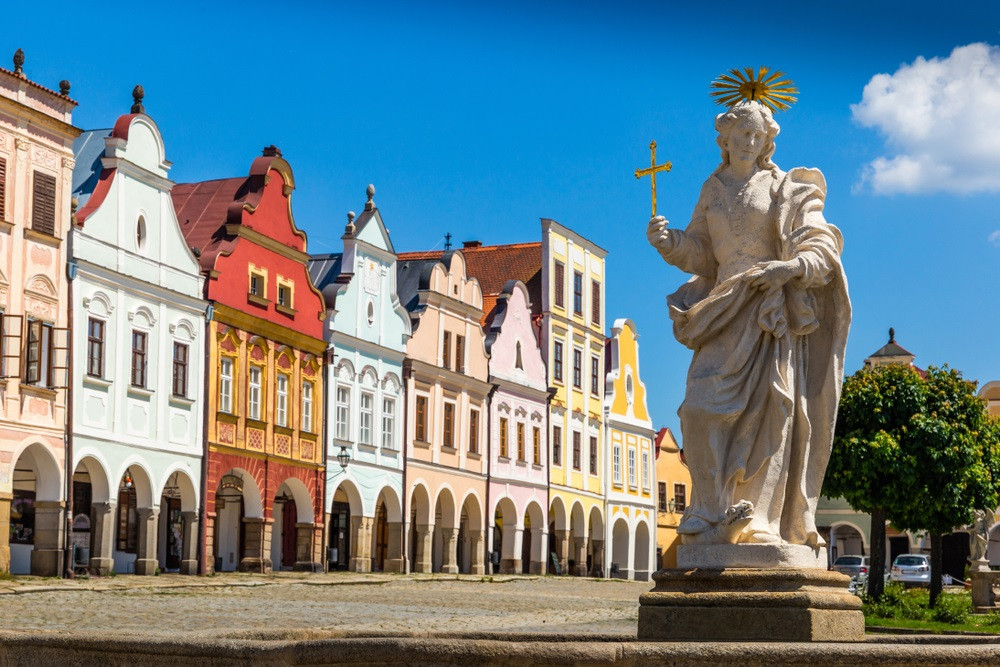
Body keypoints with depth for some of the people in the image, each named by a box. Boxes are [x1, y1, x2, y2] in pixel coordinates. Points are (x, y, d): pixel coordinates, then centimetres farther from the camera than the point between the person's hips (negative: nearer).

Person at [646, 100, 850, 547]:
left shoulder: (787, 191, 6)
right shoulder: (714, 192, 18)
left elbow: (823, 249, -1)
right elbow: (700, 255, 15)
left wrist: (789, 267, -20)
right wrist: (668, 242, -5)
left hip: (773, 314, -3)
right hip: (726, 315, 4)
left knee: (770, 405, -13)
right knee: (703, 407, -11)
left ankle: (762, 522, -13)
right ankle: (714, 516, -10)